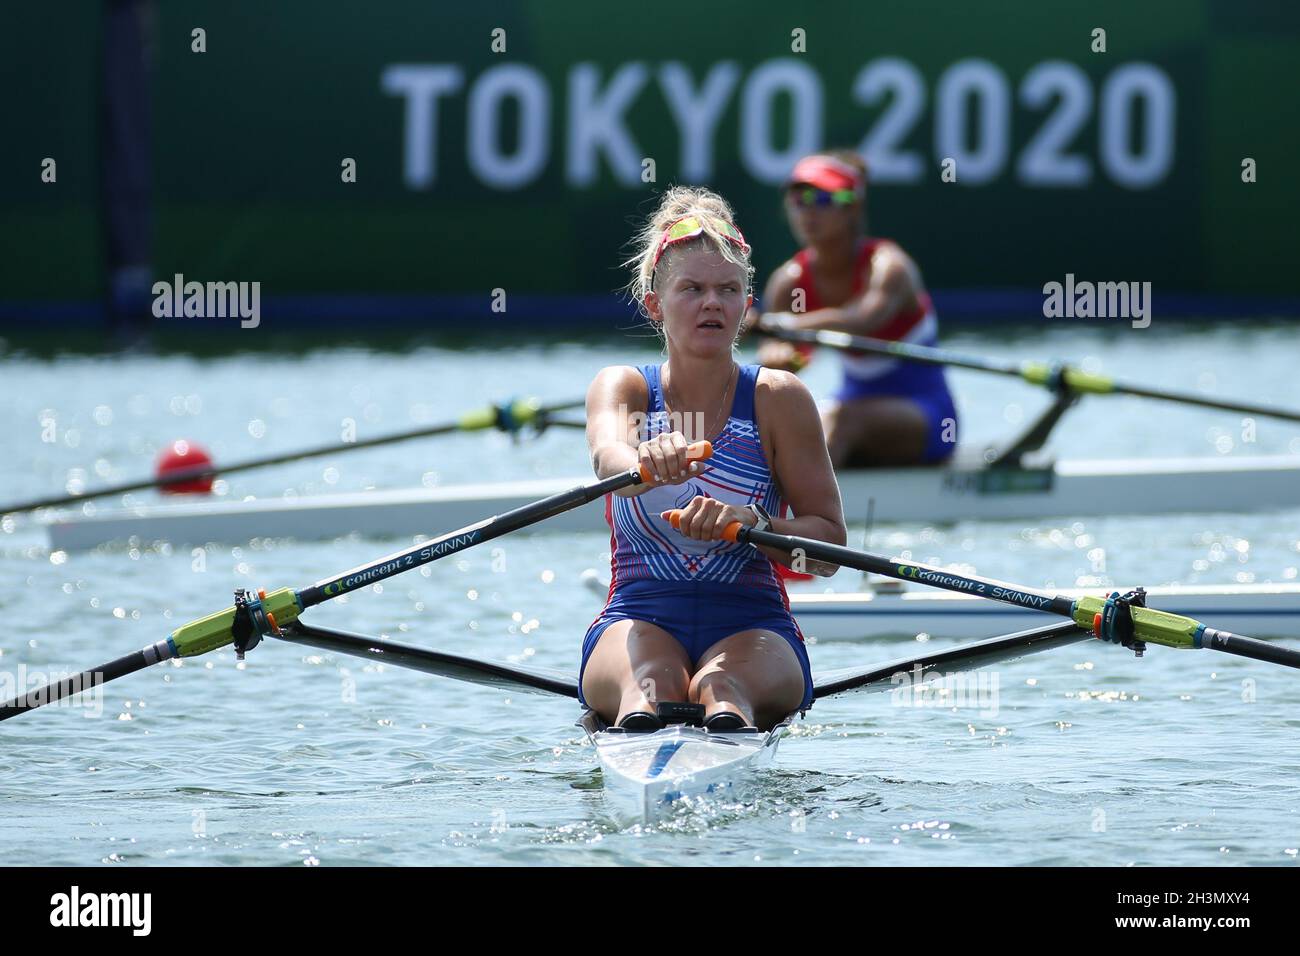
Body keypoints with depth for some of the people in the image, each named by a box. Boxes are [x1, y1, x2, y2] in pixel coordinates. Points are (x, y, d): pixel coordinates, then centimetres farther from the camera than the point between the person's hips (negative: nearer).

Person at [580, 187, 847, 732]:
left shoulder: (778, 399, 4)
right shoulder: (622, 387, 6)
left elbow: (829, 544, 1)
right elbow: (608, 456, -21)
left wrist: (754, 525, -21)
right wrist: (647, 463, -46)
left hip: (752, 627, 0)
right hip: (639, 622, 0)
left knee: (723, 684, -37)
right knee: (648, 679, -36)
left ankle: (728, 717, -69)